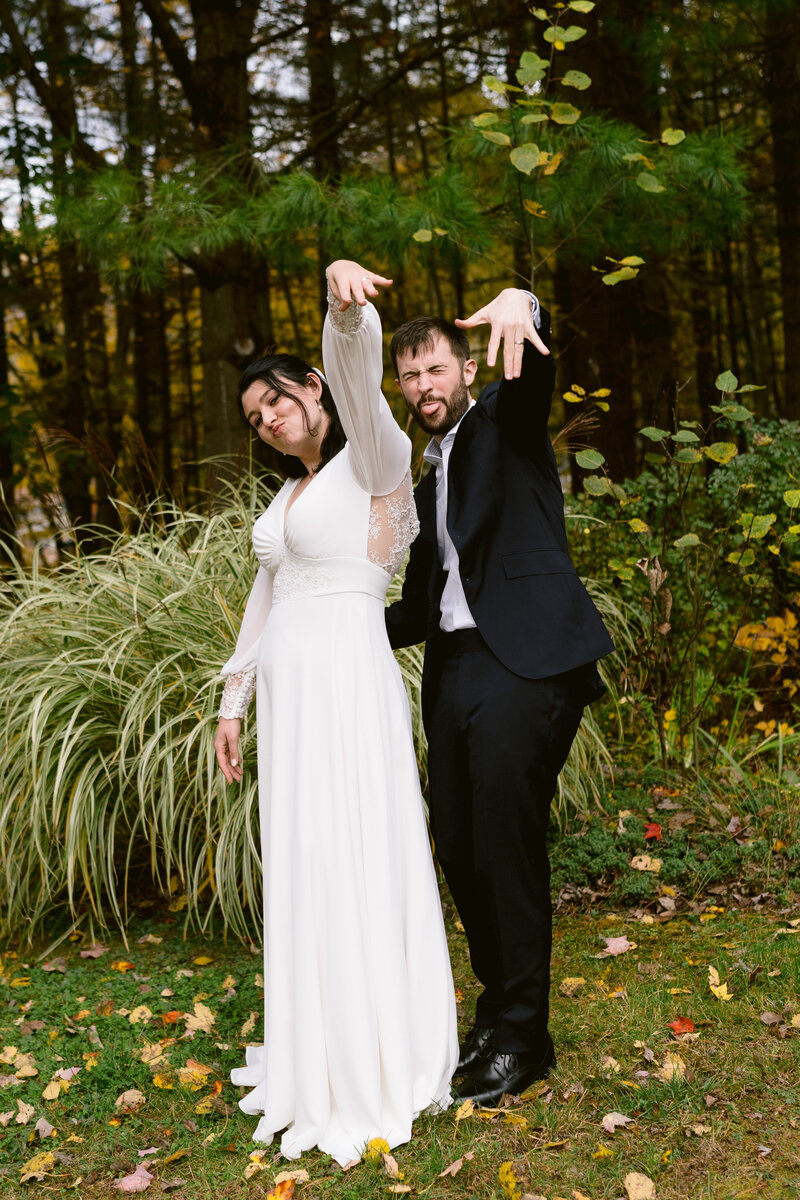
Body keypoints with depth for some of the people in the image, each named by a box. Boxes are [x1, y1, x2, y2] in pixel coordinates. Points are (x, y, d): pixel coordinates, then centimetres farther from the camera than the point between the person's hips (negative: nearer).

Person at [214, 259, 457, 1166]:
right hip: (288, 696, 8)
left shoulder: (374, 461, -4)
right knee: (300, 872, 12)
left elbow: (354, 370, -25)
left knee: (354, 869, -5)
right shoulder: (289, 494, 19)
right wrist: (234, 700, 19)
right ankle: (319, 1054, 24)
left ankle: (376, 1076, 7)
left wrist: (345, 300, -44)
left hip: (348, 687, -8)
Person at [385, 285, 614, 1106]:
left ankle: (523, 1032, 4)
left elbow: (534, 369, -18)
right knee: (458, 847, 8)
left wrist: (521, 305, -39)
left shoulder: (505, 422, 6)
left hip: (525, 660, -7)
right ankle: (498, 1006, 24)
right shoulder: (426, 486, 25)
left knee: (506, 843, -9)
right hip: (453, 669, 8)